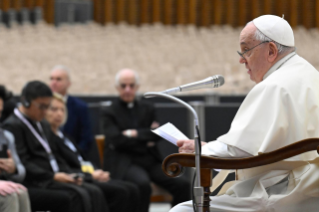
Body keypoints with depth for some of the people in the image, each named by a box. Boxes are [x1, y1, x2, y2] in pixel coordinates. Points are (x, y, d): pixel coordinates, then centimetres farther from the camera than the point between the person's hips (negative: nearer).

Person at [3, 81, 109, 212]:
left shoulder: (43, 126, 24)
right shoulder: (13, 126, -6)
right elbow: (22, 164, -14)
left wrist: (69, 175, 5)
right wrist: (53, 176, -19)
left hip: (56, 178, 9)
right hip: (34, 182, -9)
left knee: (94, 192, -15)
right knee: (79, 195, -29)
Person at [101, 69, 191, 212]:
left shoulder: (147, 109, 20)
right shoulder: (110, 113, 7)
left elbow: (157, 135, 6)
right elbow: (116, 140, -8)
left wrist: (136, 134, -8)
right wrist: (145, 139, -4)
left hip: (150, 161, 5)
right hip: (125, 161, -5)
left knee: (182, 184, -18)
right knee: (142, 183, -38)